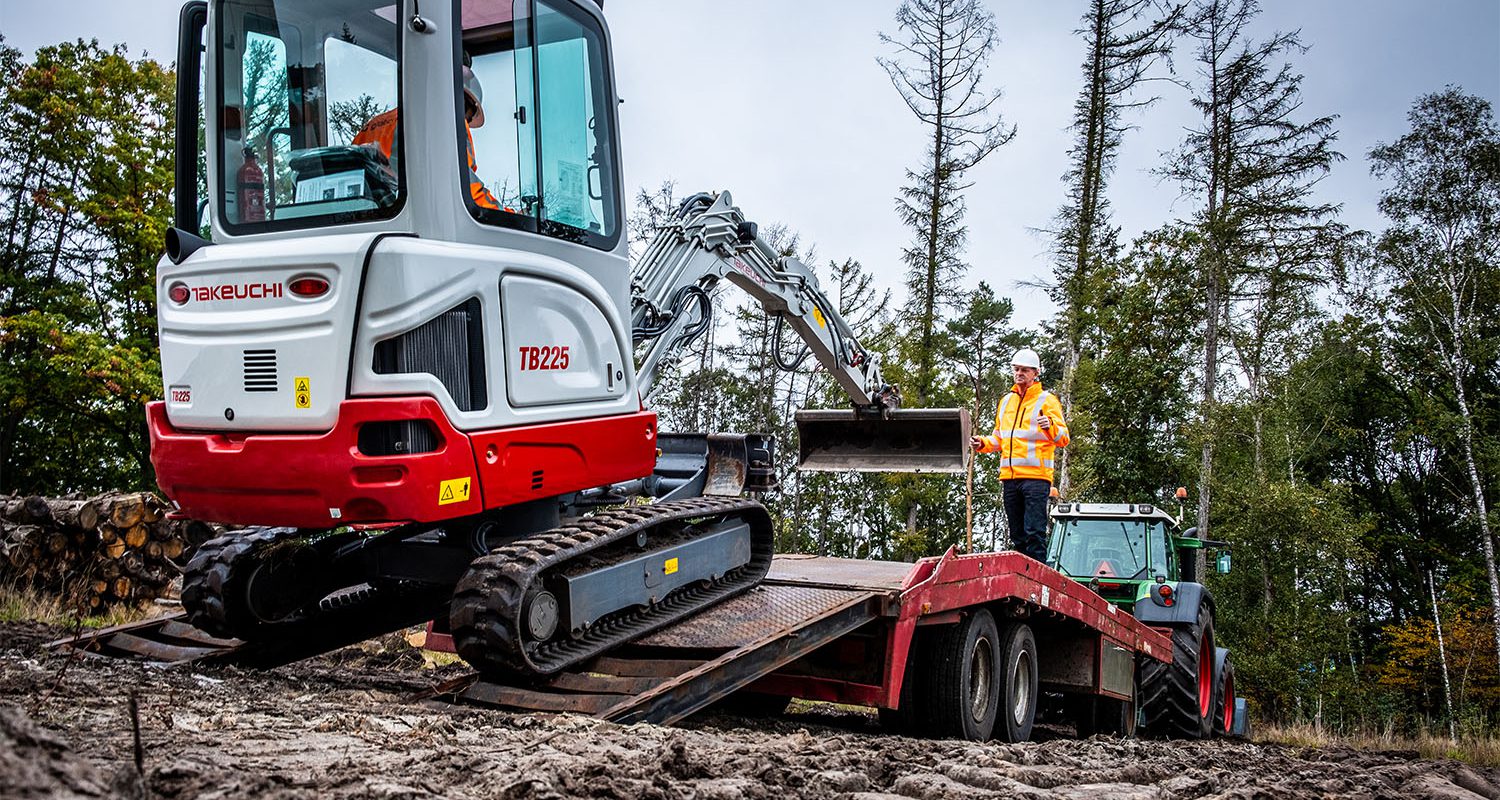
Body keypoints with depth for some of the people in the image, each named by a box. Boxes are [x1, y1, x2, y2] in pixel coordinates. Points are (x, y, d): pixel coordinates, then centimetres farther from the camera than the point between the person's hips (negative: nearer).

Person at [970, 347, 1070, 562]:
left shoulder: (1047, 400, 2)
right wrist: (982, 443, 8)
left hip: (1035, 475, -6)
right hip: (1009, 476, 6)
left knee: (1034, 532, -11)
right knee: (1017, 535, 9)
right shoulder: (1006, 401, 20)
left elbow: (1062, 439, -6)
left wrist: (1051, 426, -27)